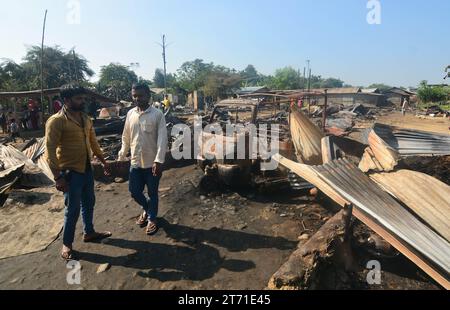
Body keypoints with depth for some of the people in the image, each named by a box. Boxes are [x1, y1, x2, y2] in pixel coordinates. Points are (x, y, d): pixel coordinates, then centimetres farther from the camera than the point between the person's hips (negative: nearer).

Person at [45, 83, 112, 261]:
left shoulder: (85, 118, 6)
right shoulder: (56, 121, -17)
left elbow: (93, 142, 16)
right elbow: (50, 151, -18)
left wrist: (103, 161, 17)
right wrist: (58, 177, -20)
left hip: (87, 169, 7)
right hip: (70, 172, -7)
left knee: (89, 203, 19)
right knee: (73, 209, 2)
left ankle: (89, 233, 38)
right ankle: (66, 244, 21)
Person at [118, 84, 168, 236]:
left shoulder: (157, 114, -11)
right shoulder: (130, 114, 5)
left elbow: (162, 139, -16)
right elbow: (126, 137, 13)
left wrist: (159, 161, -23)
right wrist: (122, 156, 13)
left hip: (152, 163, -4)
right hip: (135, 162, 5)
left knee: (152, 193, 9)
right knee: (134, 192, 13)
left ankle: (152, 218, 30)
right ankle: (147, 209, 41)